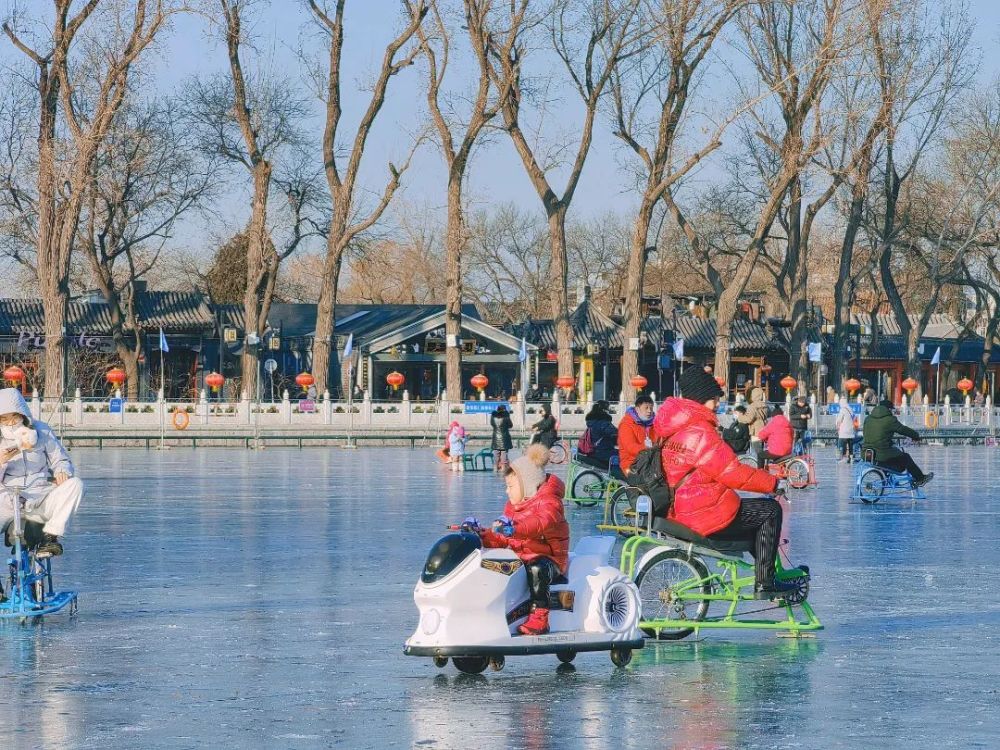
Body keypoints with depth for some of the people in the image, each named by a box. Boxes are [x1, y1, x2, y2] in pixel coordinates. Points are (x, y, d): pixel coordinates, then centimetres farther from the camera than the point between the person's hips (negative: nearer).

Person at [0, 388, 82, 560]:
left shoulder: (41, 431, 5)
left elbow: (60, 459, 11)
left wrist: (62, 471, -14)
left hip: (41, 499, 1)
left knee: (74, 484, -26)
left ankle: (50, 535, -24)